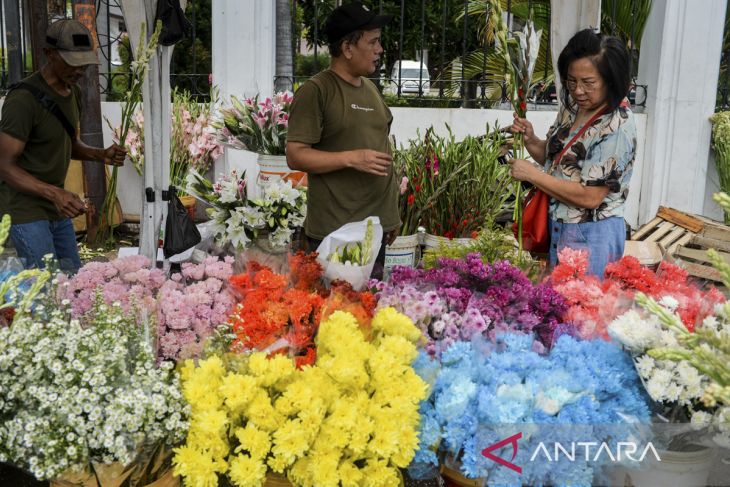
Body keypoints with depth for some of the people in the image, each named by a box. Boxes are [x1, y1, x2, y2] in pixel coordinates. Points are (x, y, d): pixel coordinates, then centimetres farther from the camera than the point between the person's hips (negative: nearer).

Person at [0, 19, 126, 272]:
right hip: (26, 211, -8)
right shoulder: (24, 99, -20)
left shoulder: (73, 93, 7)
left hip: (58, 210, 8)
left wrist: (100, 155, -2)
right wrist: (54, 193, -34)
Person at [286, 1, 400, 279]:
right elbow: (295, 156, -14)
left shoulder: (370, 89, 14)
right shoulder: (315, 91, -9)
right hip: (334, 232, -7)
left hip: (376, 226, 7)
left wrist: (392, 213, 17)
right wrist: (352, 158, -22)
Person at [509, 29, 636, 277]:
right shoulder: (573, 106, 1)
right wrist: (530, 140, -6)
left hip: (590, 237, -7)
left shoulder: (617, 126, -21)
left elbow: (590, 196, -24)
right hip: (557, 228, 8)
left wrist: (532, 174, -21)